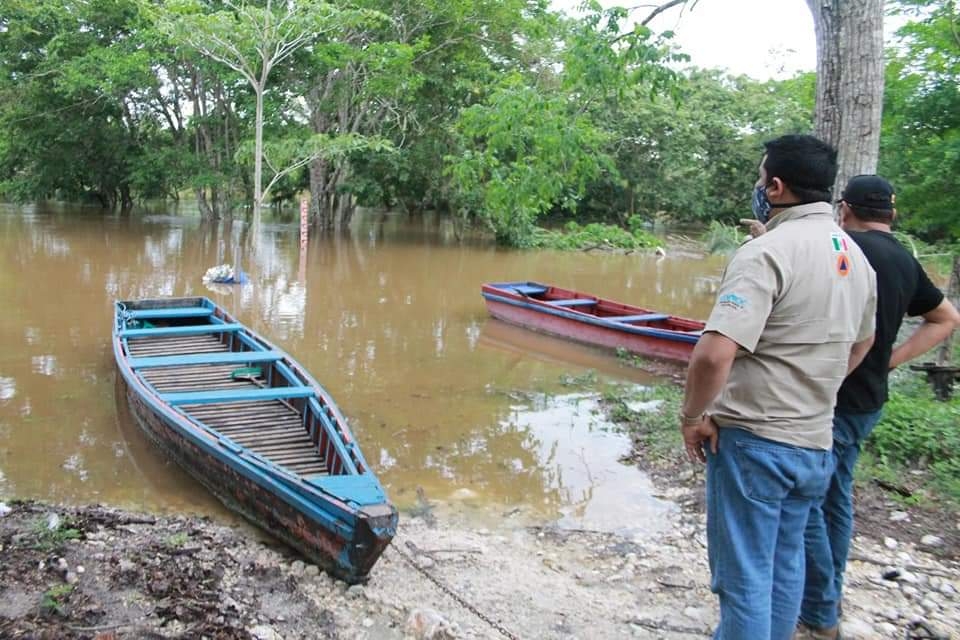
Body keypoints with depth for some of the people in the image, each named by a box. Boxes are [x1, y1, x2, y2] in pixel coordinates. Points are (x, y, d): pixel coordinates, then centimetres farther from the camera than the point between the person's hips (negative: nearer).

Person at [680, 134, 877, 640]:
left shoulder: (766, 252, -20)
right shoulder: (855, 256, 7)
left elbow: (714, 355, -30)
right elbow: (861, 344, 23)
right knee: (784, 564, 22)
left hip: (753, 441, -8)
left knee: (744, 577, 5)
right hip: (815, 442, 8)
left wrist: (692, 416, -14)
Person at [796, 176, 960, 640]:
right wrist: (892, 359, 12)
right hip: (866, 399, 9)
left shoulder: (849, 248, -16)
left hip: (832, 398, -9)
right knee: (836, 498, 19)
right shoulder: (905, 261, 10)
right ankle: (827, 601, 32)